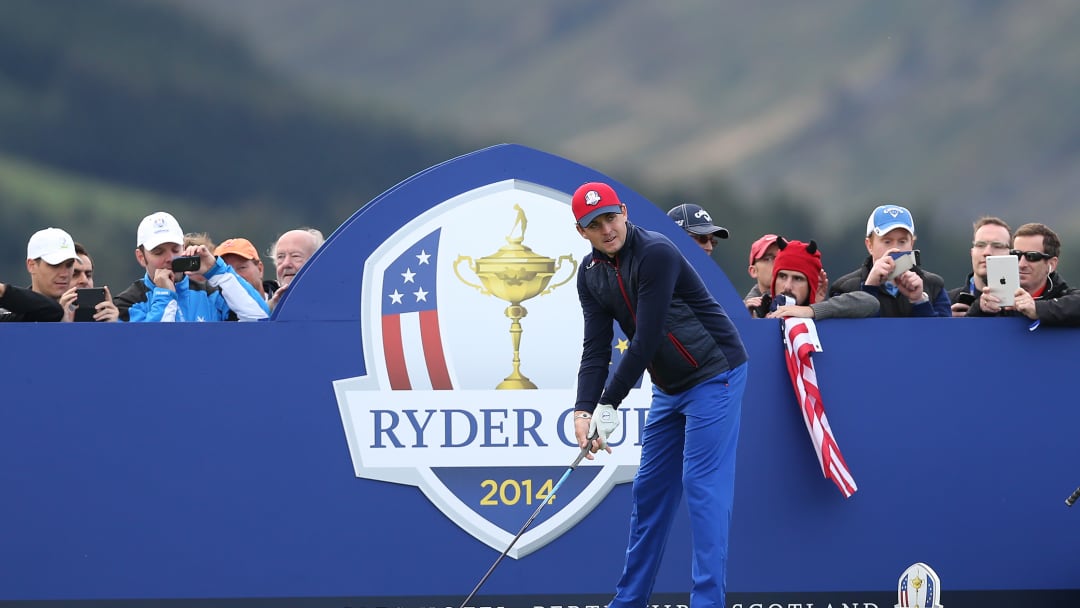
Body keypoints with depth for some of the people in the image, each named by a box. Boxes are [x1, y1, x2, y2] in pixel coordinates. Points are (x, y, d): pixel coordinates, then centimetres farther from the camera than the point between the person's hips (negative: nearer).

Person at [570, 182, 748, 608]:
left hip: (714, 376, -8)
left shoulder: (656, 254, -22)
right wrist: (583, 411, -15)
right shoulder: (591, 274, 2)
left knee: (702, 485, -13)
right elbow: (596, 348, -1)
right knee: (649, 489, 11)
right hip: (670, 387, 8)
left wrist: (609, 405, -20)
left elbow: (646, 341, -25)